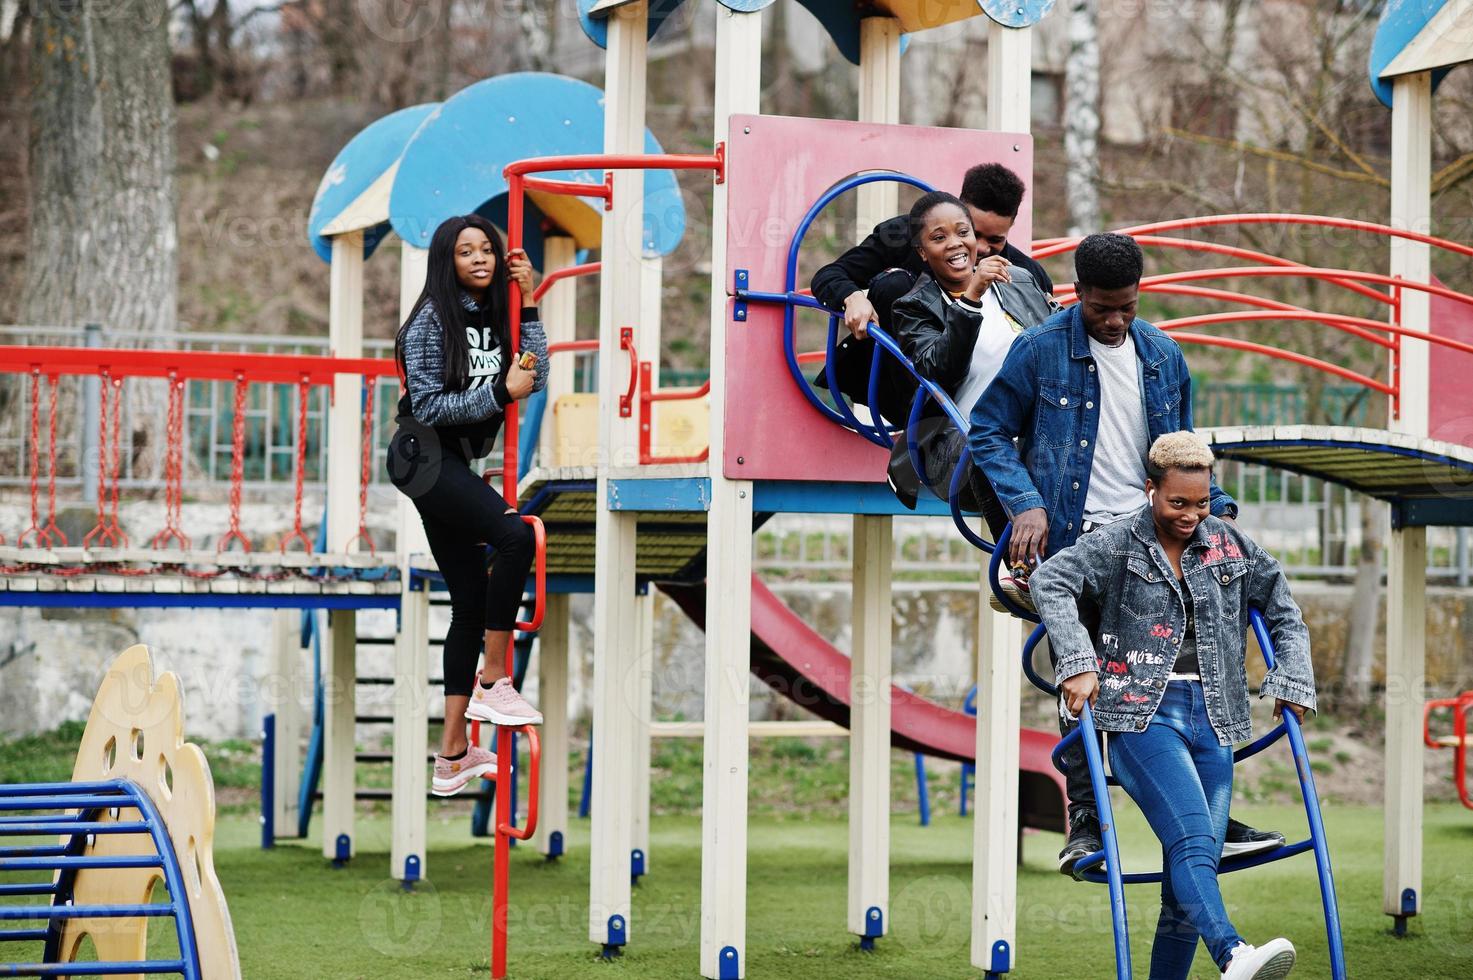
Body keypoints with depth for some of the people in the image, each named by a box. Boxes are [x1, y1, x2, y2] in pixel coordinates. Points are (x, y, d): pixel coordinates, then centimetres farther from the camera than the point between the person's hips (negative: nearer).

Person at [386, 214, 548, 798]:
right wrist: (501, 393, -16)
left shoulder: (495, 317, 12)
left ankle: (454, 754, 10)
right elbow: (428, 404, -13)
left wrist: (528, 304, 2)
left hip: (456, 463, 8)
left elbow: (534, 379, 2)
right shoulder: (432, 321, -8)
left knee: (471, 602, 6)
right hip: (424, 457, -8)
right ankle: (492, 683, -22)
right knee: (515, 536, -29)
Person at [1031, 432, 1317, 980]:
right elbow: (1049, 581, -10)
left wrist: (1291, 682, 15)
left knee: (1186, 885, 1)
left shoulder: (1229, 545, 15)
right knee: (1193, 841, -27)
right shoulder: (1118, 546, 2)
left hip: (1212, 718, 5)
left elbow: (1281, 606, 25)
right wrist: (1077, 663, -22)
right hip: (1144, 714, -5)